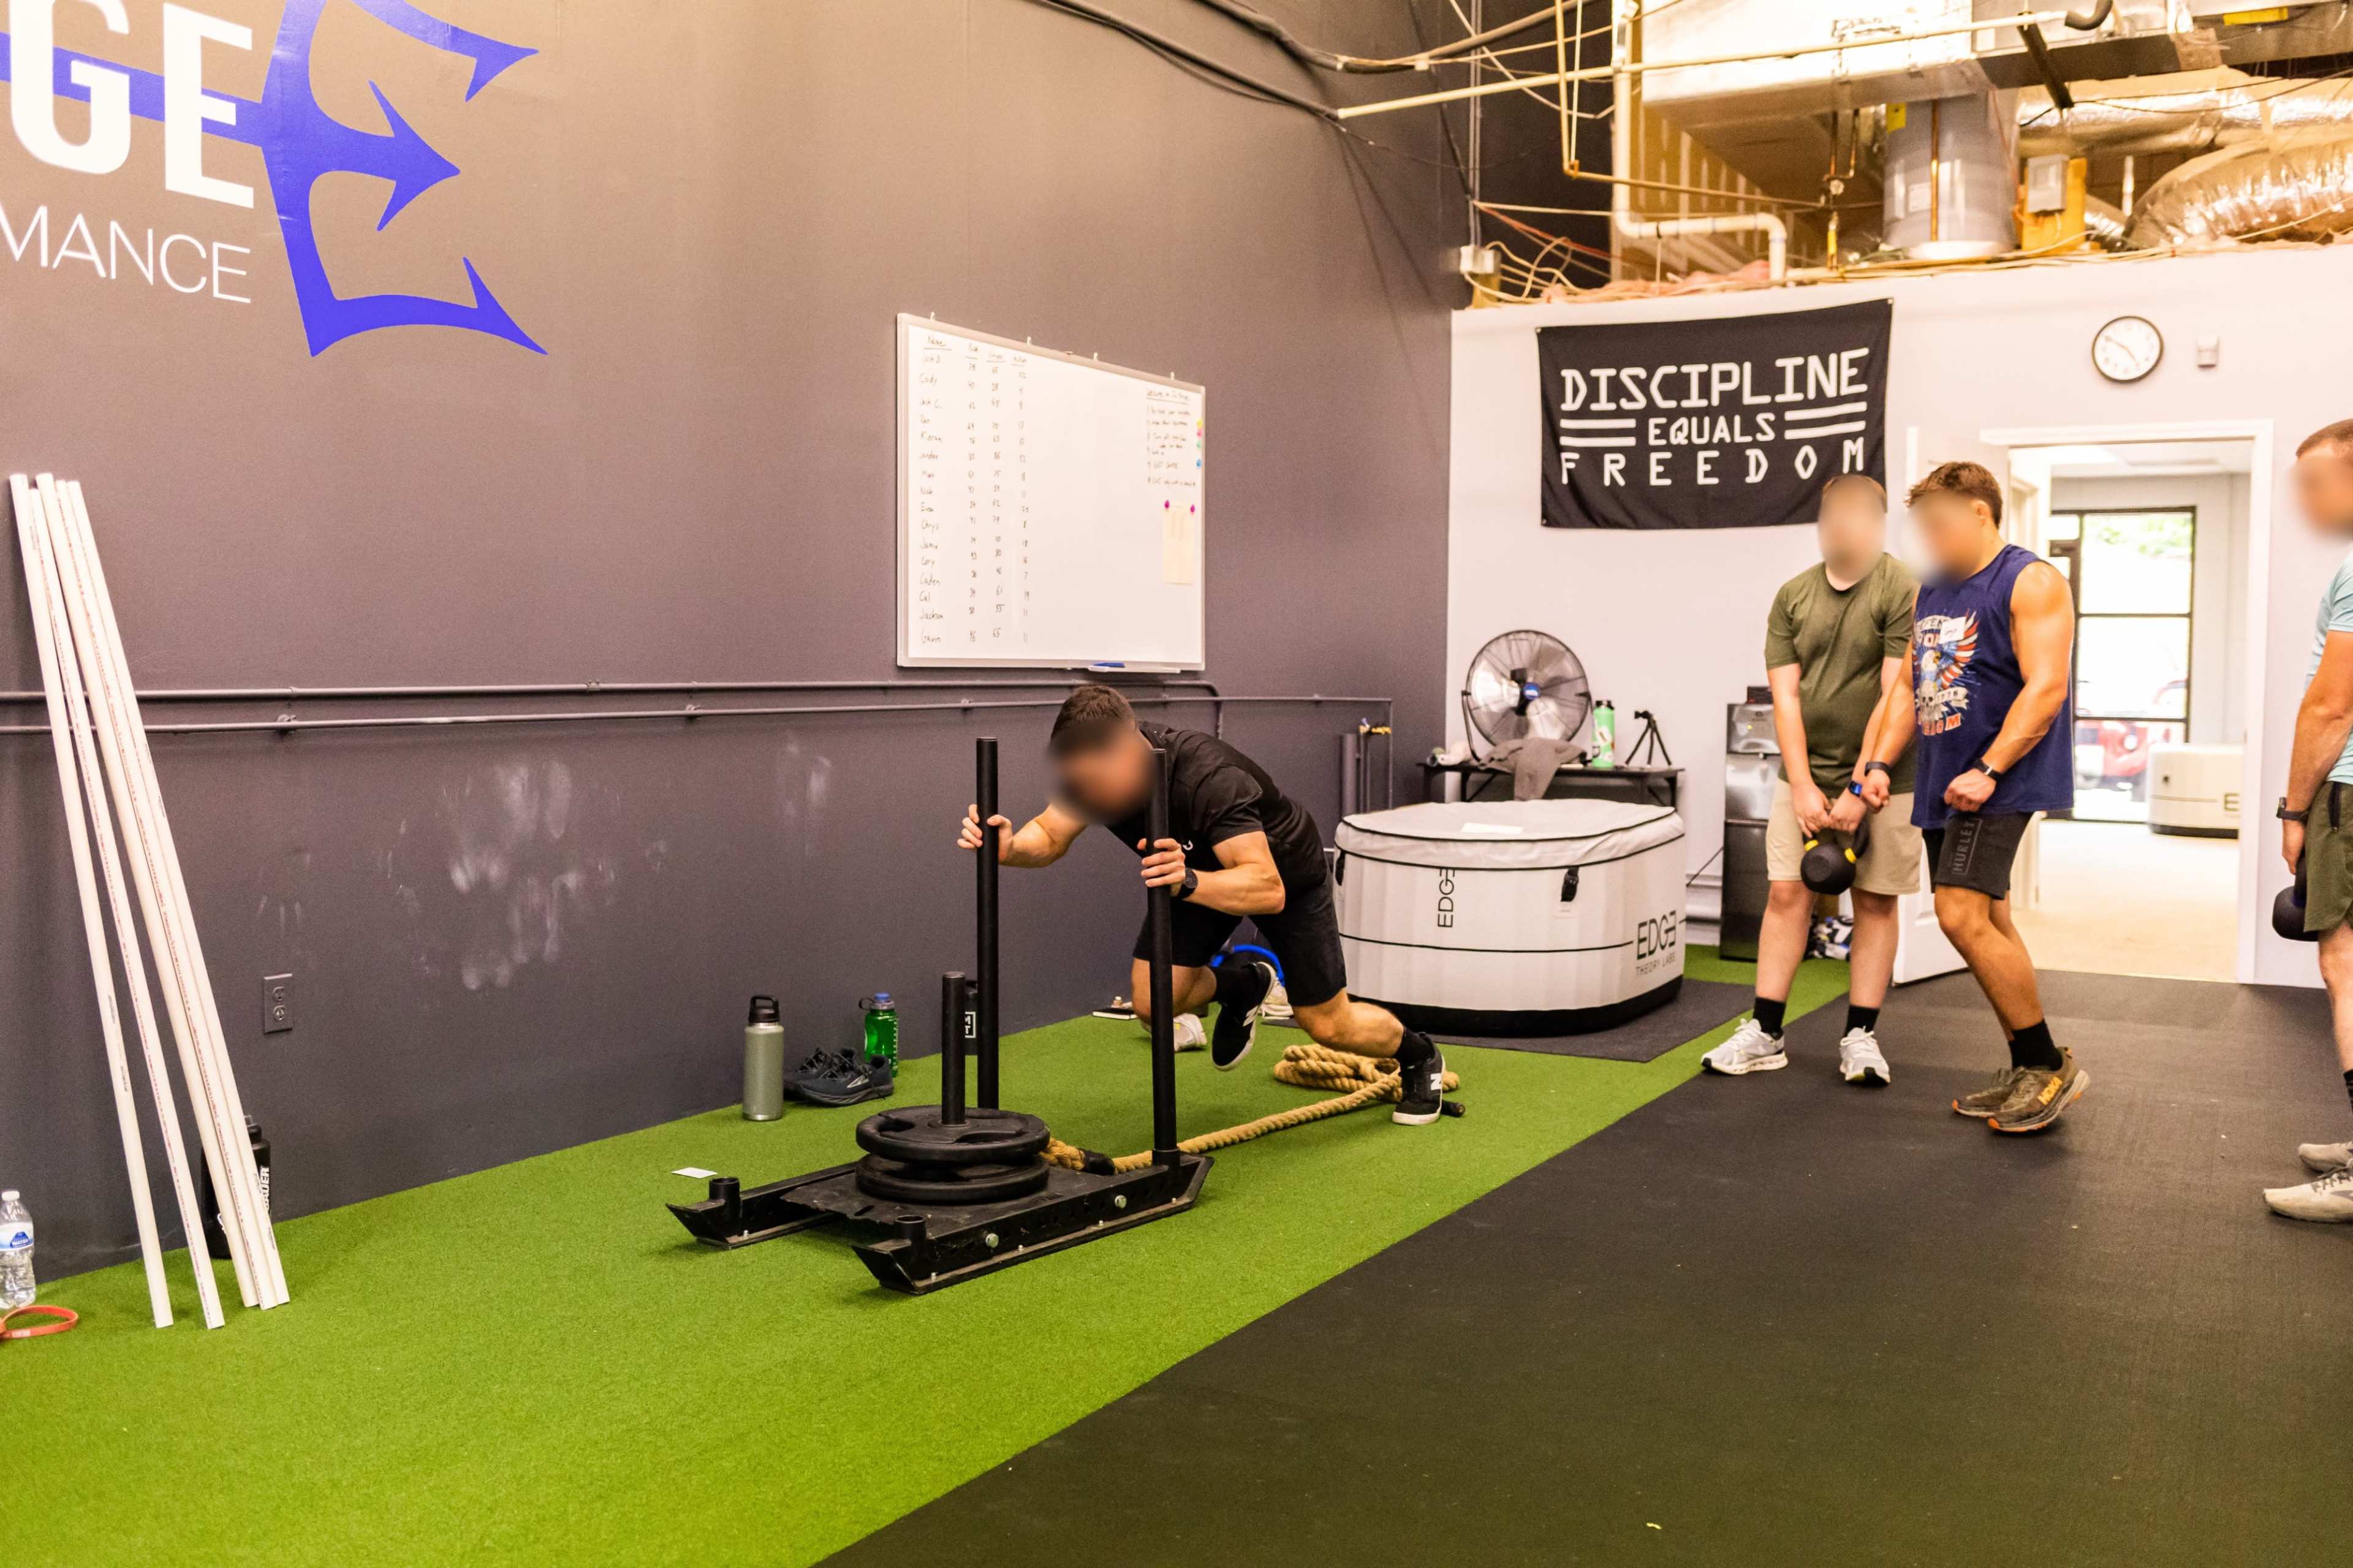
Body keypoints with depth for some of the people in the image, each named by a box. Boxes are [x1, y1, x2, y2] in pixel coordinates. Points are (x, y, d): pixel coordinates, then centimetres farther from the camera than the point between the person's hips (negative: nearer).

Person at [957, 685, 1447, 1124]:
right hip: (1201, 866, 5)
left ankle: (1417, 1055, 36)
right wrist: (1009, 846, -36)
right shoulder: (1095, 764, -26)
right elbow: (1050, 837, -14)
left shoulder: (1208, 778, -44)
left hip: (1284, 867, -5)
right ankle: (1242, 988, 22)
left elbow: (1268, 890, -50)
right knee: (1152, 1001, -11)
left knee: (1328, 1025, 2)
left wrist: (1187, 882, -66)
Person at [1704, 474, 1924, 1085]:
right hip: (1805, 775, 3)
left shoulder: (1902, 591, -7)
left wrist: (1859, 788, -16)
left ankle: (1861, 1035, 11)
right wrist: (1804, 785, -8)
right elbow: (1785, 696, 2)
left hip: (1880, 777, -3)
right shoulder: (1793, 596, 6)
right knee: (1787, 894, 0)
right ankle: (1766, 1034, 5)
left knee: (1875, 901, 3)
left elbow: (1895, 697, -12)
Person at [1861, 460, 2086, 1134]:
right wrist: (1880, 764, 6)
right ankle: (2027, 1075, 20)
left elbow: (2046, 687, -16)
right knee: (1988, 926, 11)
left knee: (1963, 915, -18)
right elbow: (1911, 687, 19)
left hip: (1999, 782, -8)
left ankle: (2050, 1064, -5)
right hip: (1945, 785, 8)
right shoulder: (1931, 591, 17)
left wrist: (1987, 771, -23)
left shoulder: (2031, 582, -8)